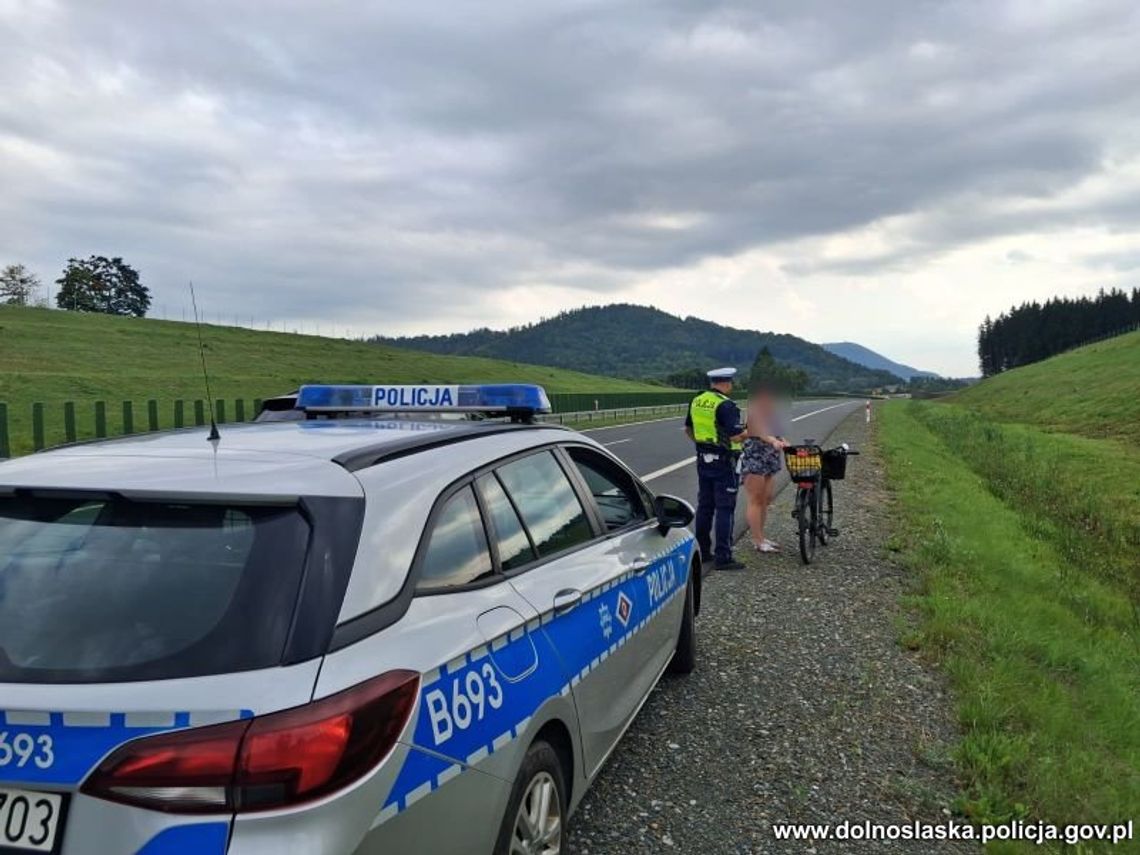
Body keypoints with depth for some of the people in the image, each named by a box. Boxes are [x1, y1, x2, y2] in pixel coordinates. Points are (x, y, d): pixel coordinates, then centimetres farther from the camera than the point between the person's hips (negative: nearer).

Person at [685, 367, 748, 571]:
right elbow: (736, 436, -22)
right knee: (725, 509, -3)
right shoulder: (726, 405, -17)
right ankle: (723, 557, -2)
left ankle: (702, 551, 21)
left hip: (703, 460, 8)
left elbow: (688, 430, 17)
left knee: (704, 506, 14)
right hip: (723, 462, -8)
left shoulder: (697, 401, 7)